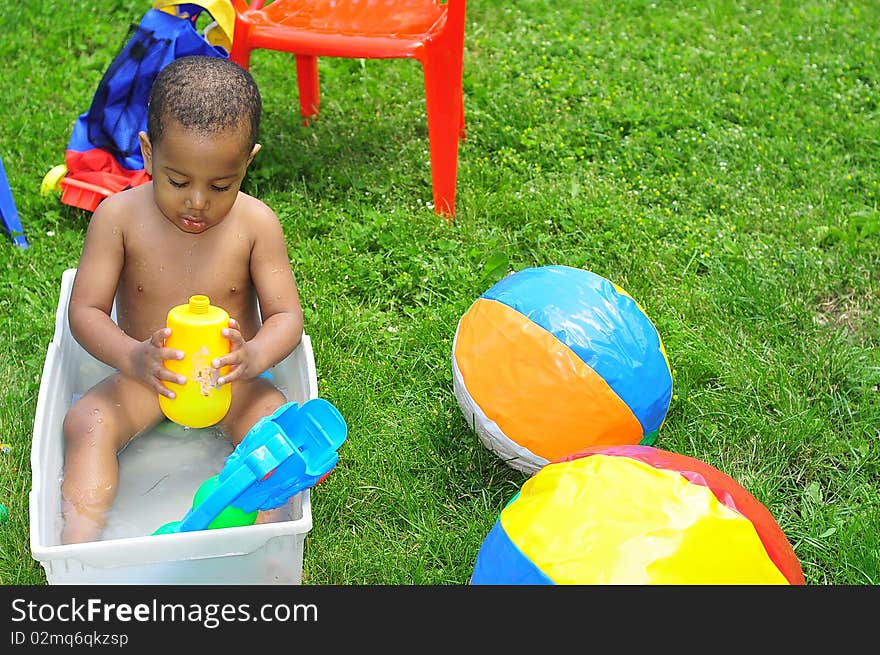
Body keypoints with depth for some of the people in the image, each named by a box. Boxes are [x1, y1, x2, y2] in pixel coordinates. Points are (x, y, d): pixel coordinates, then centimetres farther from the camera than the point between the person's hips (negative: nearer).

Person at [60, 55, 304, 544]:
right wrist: (131, 357, -35)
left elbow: (286, 315, -11)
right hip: (145, 379, 1)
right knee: (86, 422, -25)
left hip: (230, 380, 0)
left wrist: (254, 357, -35)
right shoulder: (119, 217, -13)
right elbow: (85, 310, -12)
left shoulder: (256, 223, -12)